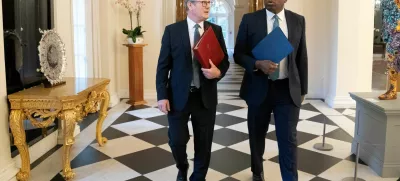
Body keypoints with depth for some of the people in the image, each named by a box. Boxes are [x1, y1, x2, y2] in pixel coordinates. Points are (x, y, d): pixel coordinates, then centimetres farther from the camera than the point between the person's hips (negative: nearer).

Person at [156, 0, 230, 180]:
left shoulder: (216, 30, 4)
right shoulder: (172, 30, -2)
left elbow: (224, 61, 8)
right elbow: (163, 66, -2)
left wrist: (218, 72, -15)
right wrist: (162, 95, -8)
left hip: (206, 96, 2)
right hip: (179, 96, -2)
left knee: (204, 142, 9)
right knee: (177, 140, 2)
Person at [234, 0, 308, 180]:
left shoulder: (298, 21, 3)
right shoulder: (250, 20, -2)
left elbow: (302, 58, 8)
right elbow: (238, 54, -1)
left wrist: (302, 90, 9)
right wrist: (258, 64, -20)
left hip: (288, 89, 0)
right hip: (259, 88, 0)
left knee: (288, 139, -6)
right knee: (257, 136, 16)